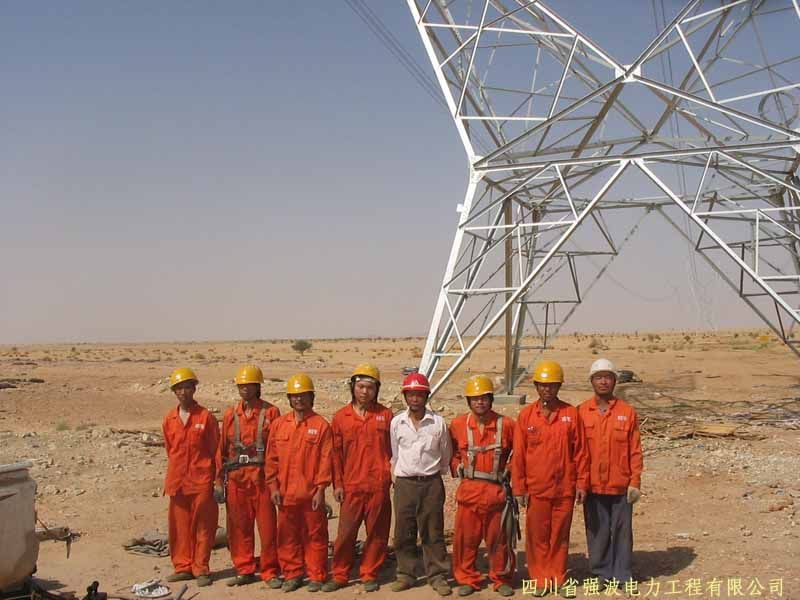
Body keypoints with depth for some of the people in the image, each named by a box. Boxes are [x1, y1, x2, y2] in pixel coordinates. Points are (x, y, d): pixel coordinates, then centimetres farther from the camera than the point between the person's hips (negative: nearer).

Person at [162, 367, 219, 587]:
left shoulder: (206, 417, -3)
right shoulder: (169, 419, 8)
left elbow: (215, 449, 1)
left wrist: (217, 479, -1)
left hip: (202, 480, -4)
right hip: (177, 482, 4)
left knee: (203, 526, 2)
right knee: (180, 526, 8)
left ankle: (200, 569, 10)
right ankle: (183, 567, 19)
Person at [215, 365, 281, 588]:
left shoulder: (270, 412, 0)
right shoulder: (231, 414, 9)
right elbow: (222, 448, 10)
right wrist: (219, 480, 5)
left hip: (262, 476, -3)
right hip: (236, 477, 3)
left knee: (267, 526, 0)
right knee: (238, 526, 8)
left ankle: (269, 572, 10)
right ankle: (244, 570, 19)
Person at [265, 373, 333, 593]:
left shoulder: (321, 425, -3)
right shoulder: (278, 424, 7)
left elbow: (325, 459, -5)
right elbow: (272, 458, 7)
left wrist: (320, 489, -9)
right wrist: (273, 486, 1)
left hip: (311, 493, -3)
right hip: (285, 492, 3)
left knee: (314, 535, 5)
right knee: (288, 536, 9)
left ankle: (316, 576, 15)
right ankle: (292, 574, 22)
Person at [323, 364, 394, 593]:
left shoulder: (385, 415, 4)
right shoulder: (341, 417, 5)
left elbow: (394, 448, 6)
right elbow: (336, 453, 7)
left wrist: (392, 475, -1)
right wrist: (337, 484, 3)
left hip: (379, 486, 0)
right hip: (351, 486, 0)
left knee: (377, 533, 6)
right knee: (346, 533, 3)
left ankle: (370, 575, 19)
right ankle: (339, 575, 16)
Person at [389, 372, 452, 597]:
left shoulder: (438, 423, -2)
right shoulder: (396, 422, 1)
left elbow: (445, 455, 10)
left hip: (431, 483, -1)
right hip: (405, 483, 1)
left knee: (433, 532, 4)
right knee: (403, 532, 6)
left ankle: (438, 576, 12)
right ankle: (405, 574, 17)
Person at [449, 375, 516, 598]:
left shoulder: (506, 424, -2)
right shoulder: (458, 425, 1)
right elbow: (452, 453, 18)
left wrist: (508, 471, 1)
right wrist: (457, 468, 4)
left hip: (496, 490, -1)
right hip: (469, 489, 1)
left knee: (498, 538, 7)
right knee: (466, 538, 5)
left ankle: (501, 579, 22)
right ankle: (467, 579, 19)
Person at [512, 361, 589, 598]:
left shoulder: (571, 414, 1)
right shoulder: (526, 416, 1)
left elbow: (580, 451, 3)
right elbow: (518, 455, 2)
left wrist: (582, 483, -1)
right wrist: (519, 488, -1)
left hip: (565, 488, 0)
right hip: (536, 489, 0)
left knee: (560, 536, 9)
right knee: (537, 536, 6)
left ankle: (558, 579, 21)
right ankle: (540, 580, 17)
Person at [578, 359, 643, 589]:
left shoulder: (627, 412, 1)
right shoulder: (581, 412, 1)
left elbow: (635, 450, 1)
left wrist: (635, 482, -4)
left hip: (621, 485, 0)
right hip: (593, 485, 0)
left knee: (622, 531, 7)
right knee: (597, 531, 7)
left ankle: (622, 574, 18)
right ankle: (601, 573, 20)